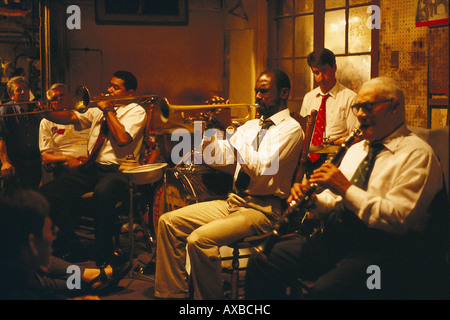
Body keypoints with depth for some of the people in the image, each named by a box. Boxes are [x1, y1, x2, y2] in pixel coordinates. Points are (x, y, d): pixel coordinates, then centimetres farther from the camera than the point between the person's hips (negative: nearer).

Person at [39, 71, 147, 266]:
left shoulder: (136, 111, 0)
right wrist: (45, 112, -6)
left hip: (116, 170, -7)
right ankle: (72, 249, 3)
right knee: (47, 193, -10)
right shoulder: (99, 109, 21)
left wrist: (108, 110, -8)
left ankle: (104, 256, -23)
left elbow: (122, 139, -17)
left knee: (102, 192, -41)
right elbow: (71, 117, 11)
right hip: (92, 167, 7)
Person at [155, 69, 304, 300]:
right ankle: (172, 294, 2)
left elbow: (261, 168, -22)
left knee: (200, 239, -29)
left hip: (262, 209, -8)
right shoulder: (251, 125, 18)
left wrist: (230, 128, -19)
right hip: (234, 201, 9)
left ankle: (210, 297, -12)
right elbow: (220, 158, 14)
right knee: (169, 222, -1)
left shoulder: (290, 129, -7)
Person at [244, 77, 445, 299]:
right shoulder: (356, 148, 22)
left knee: (323, 291, -35)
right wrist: (312, 200, 1)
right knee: (261, 265, -9)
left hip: (380, 250, -8)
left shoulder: (417, 154, -5)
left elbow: (399, 219, -17)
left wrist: (347, 189, -17)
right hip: (335, 237, 8)